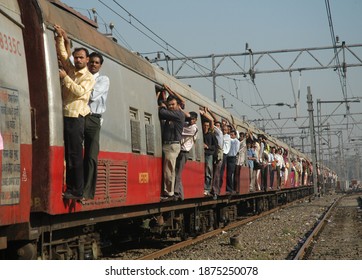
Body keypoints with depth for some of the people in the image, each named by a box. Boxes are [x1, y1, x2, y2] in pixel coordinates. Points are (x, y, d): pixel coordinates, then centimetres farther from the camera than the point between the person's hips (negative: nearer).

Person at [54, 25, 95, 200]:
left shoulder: (89, 77, 0)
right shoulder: (70, 70, 17)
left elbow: (79, 92, -15)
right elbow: (62, 53, 19)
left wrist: (65, 77, -17)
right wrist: (60, 37, 6)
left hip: (75, 118, -6)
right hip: (64, 116, 6)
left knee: (75, 155, -9)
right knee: (68, 155, 4)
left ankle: (77, 191, -9)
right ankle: (70, 188, 6)